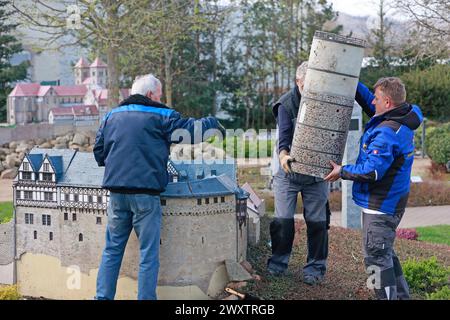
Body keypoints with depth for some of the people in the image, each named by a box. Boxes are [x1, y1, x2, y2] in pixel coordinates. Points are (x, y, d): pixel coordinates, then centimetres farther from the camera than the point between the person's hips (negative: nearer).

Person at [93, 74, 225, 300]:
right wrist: (213, 123, 18)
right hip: (146, 192, -5)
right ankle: (146, 298, 4)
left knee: (112, 249, 13)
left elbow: (99, 153, 16)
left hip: (116, 192, 5)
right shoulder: (160, 116, -2)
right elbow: (191, 130, -1)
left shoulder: (112, 116, 14)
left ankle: (103, 296, 11)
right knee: (149, 253, 3)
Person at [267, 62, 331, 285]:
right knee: (283, 220, 2)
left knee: (317, 222, 5)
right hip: (289, 172, -1)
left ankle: (315, 267, 17)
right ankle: (278, 261, 18)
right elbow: (284, 135, -21)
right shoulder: (286, 103, -11)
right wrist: (283, 155, -41)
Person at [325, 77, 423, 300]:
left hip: (381, 205, -11)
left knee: (377, 257, -4)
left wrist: (342, 172, -14)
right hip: (391, 203, 11)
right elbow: (368, 103, 19)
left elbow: (372, 171, -28)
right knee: (385, 253, 22)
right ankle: (401, 294, 30)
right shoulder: (402, 120, 5)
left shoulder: (387, 133, -26)